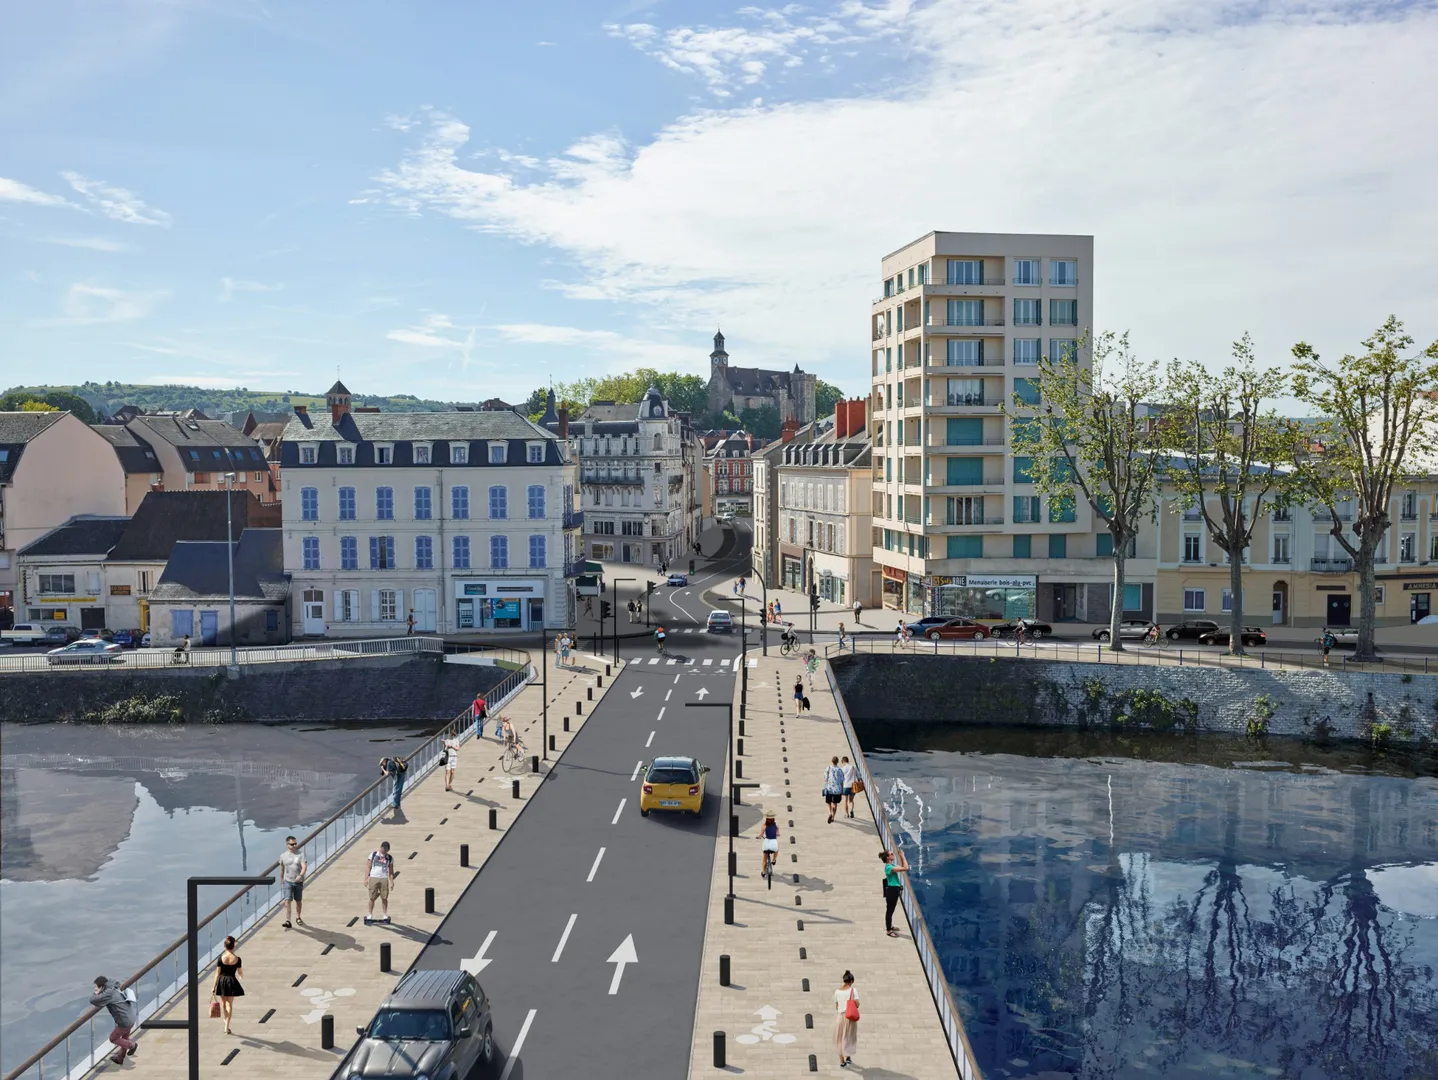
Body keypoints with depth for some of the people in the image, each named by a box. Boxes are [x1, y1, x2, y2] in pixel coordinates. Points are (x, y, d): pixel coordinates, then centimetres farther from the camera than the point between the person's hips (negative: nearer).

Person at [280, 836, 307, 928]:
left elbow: (304, 867, -17)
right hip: (287, 882, 0)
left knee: (298, 901, 14)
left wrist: (300, 875, -35)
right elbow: (282, 869, 13)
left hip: (299, 882, 0)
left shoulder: (300, 855, -6)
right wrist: (281, 882, 19)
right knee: (287, 901, -13)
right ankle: (287, 921, -16)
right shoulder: (283, 856, 0)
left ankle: (298, 917, 34)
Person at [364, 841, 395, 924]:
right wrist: (366, 879, -3)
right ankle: (370, 915, 9)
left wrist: (392, 882, 2)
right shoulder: (373, 855, 4)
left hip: (384, 879, 1)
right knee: (372, 898, 1)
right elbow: (368, 867, 4)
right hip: (373, 878, -1)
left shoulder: (390, 858, 9)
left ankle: (385, 915, 9)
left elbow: (391, 871, 11)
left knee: (384, 898, 1)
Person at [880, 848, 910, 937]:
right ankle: (889, 931, 12)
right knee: (890, 910, 2)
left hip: (894, 889, 10)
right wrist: (902, 856, -23)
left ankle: (890, 927, 38)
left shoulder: (892, 864, 6)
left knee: (891, 909, 23)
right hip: (892, 890, -10)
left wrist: (901, 856, 4)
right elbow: (905, 868, -30)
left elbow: (903, 867, 15)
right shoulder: (889, 867, -25)